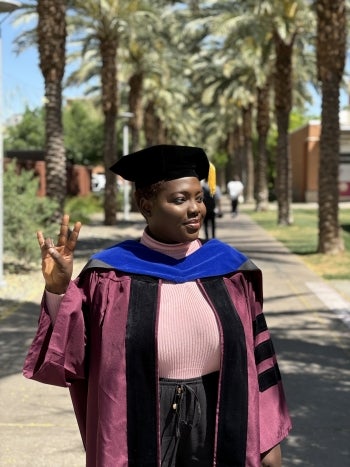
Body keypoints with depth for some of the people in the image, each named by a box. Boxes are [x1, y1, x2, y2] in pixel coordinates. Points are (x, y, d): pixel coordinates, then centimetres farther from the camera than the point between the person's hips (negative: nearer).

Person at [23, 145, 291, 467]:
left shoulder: (229, 267, -1)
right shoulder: (112, 274, -7)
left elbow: (256, 359, 2)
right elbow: (71, 357, -6)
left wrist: (270, 439, 2)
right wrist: (58, 290, -18)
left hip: (219, 434, 2)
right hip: (141, 436, -1)